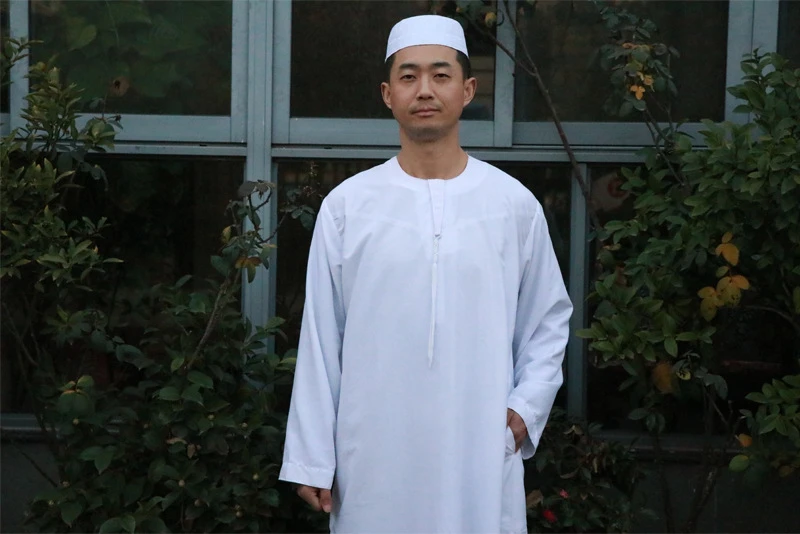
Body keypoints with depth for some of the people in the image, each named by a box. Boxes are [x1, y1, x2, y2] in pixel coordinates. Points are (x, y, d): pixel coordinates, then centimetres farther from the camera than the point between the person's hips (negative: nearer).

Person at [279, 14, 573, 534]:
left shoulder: (515, 204, 3)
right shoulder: (347, 204, 0)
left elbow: (549, 320, 12)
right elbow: (321, 337, 2)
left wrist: (528, 407, -1)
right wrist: (311, 457, 1)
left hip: (481, 454, 0)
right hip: (374, 456, 0)